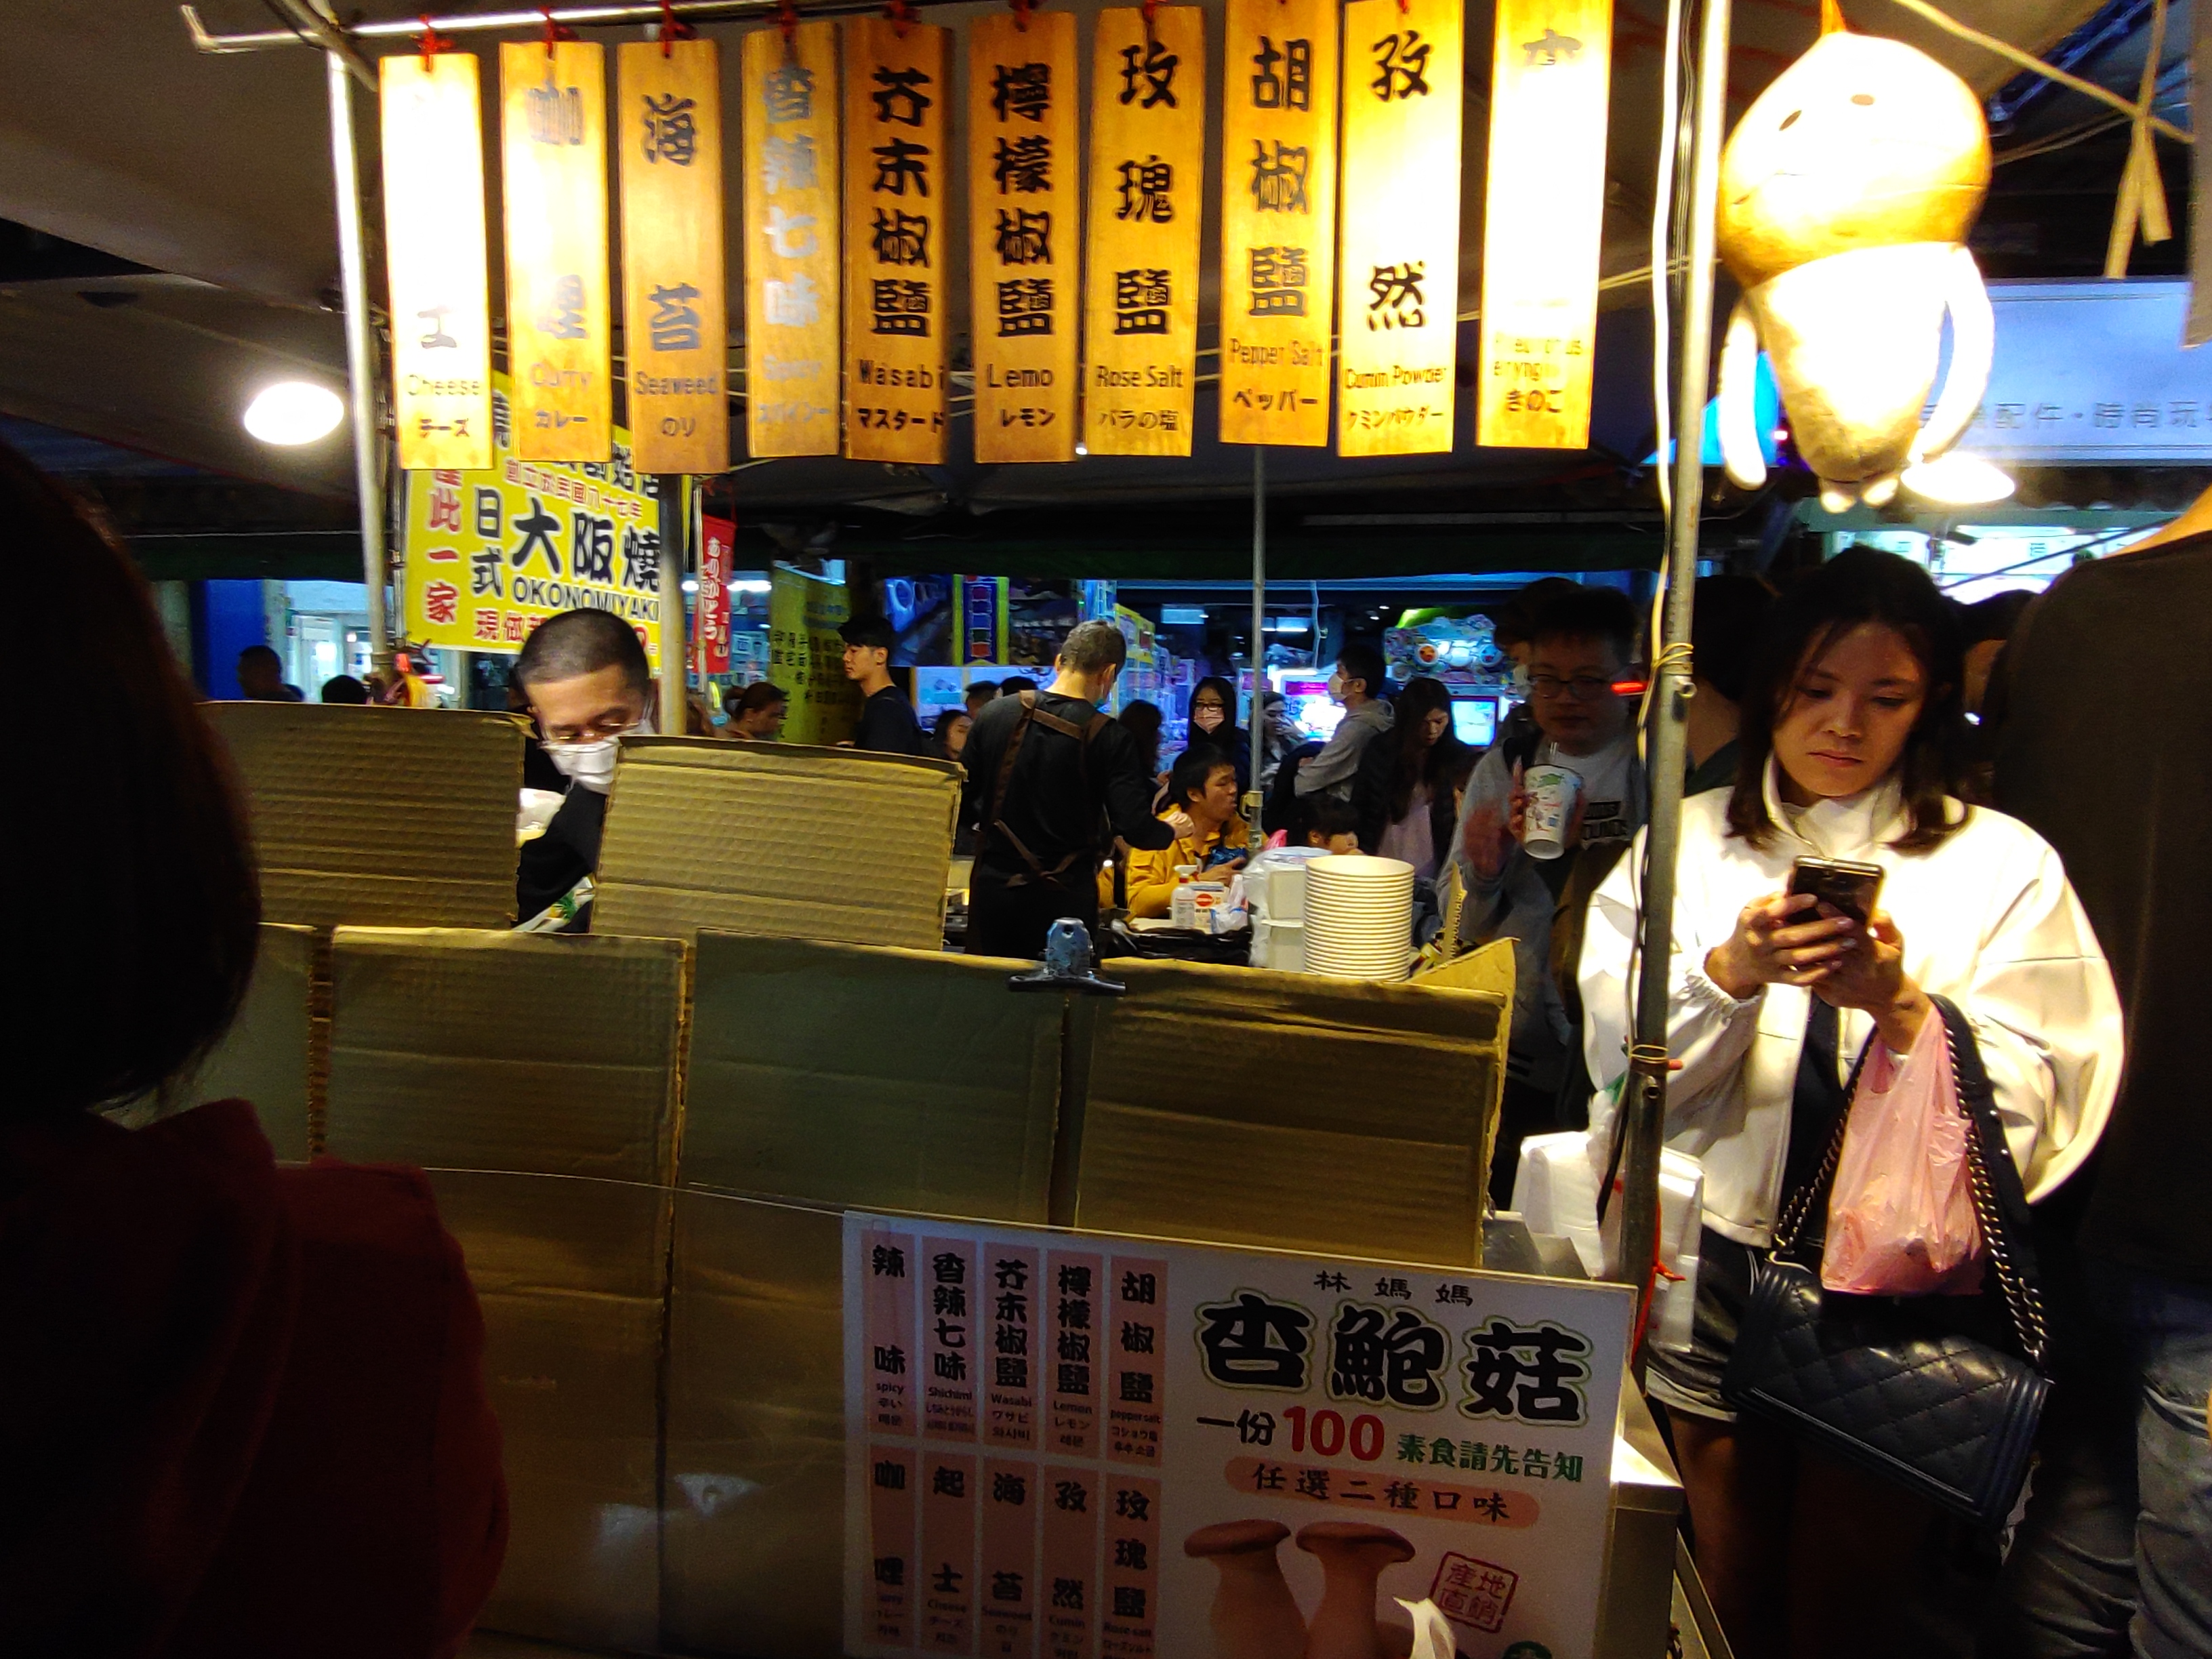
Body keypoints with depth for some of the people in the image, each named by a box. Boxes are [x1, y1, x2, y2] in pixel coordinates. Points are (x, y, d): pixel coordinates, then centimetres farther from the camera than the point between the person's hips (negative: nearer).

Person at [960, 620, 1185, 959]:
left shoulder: (995, 713, -1)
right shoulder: (1109, 736, -11)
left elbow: (960, 803, 4)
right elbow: (1137, 831, -13)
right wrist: (1171, 830, 9)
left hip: (993, 885, 3)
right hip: (1064, 897, -3)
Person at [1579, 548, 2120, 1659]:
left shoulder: (2002, 866, 0)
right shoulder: (1685, 846, 3)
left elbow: (2027, 1107, -6)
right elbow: (1620, 1061, -4)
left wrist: (1901, 1006, -22)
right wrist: (1731, 972, -20)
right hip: (1717, 1266, 1)